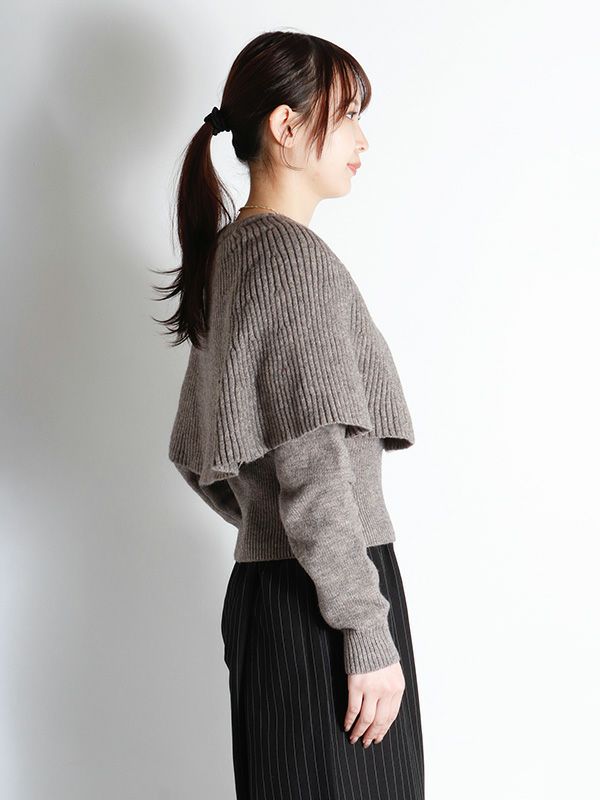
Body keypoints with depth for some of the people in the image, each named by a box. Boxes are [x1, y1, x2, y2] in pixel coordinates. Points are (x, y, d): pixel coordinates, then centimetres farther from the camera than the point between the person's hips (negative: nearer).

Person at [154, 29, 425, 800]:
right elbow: (315, 477, -20)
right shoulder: (299, 258, -14)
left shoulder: (228, 254, 13)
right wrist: (370, 637, -17)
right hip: (318, 602, -9)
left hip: (261, 585, 9)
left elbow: (194, 454, 18)